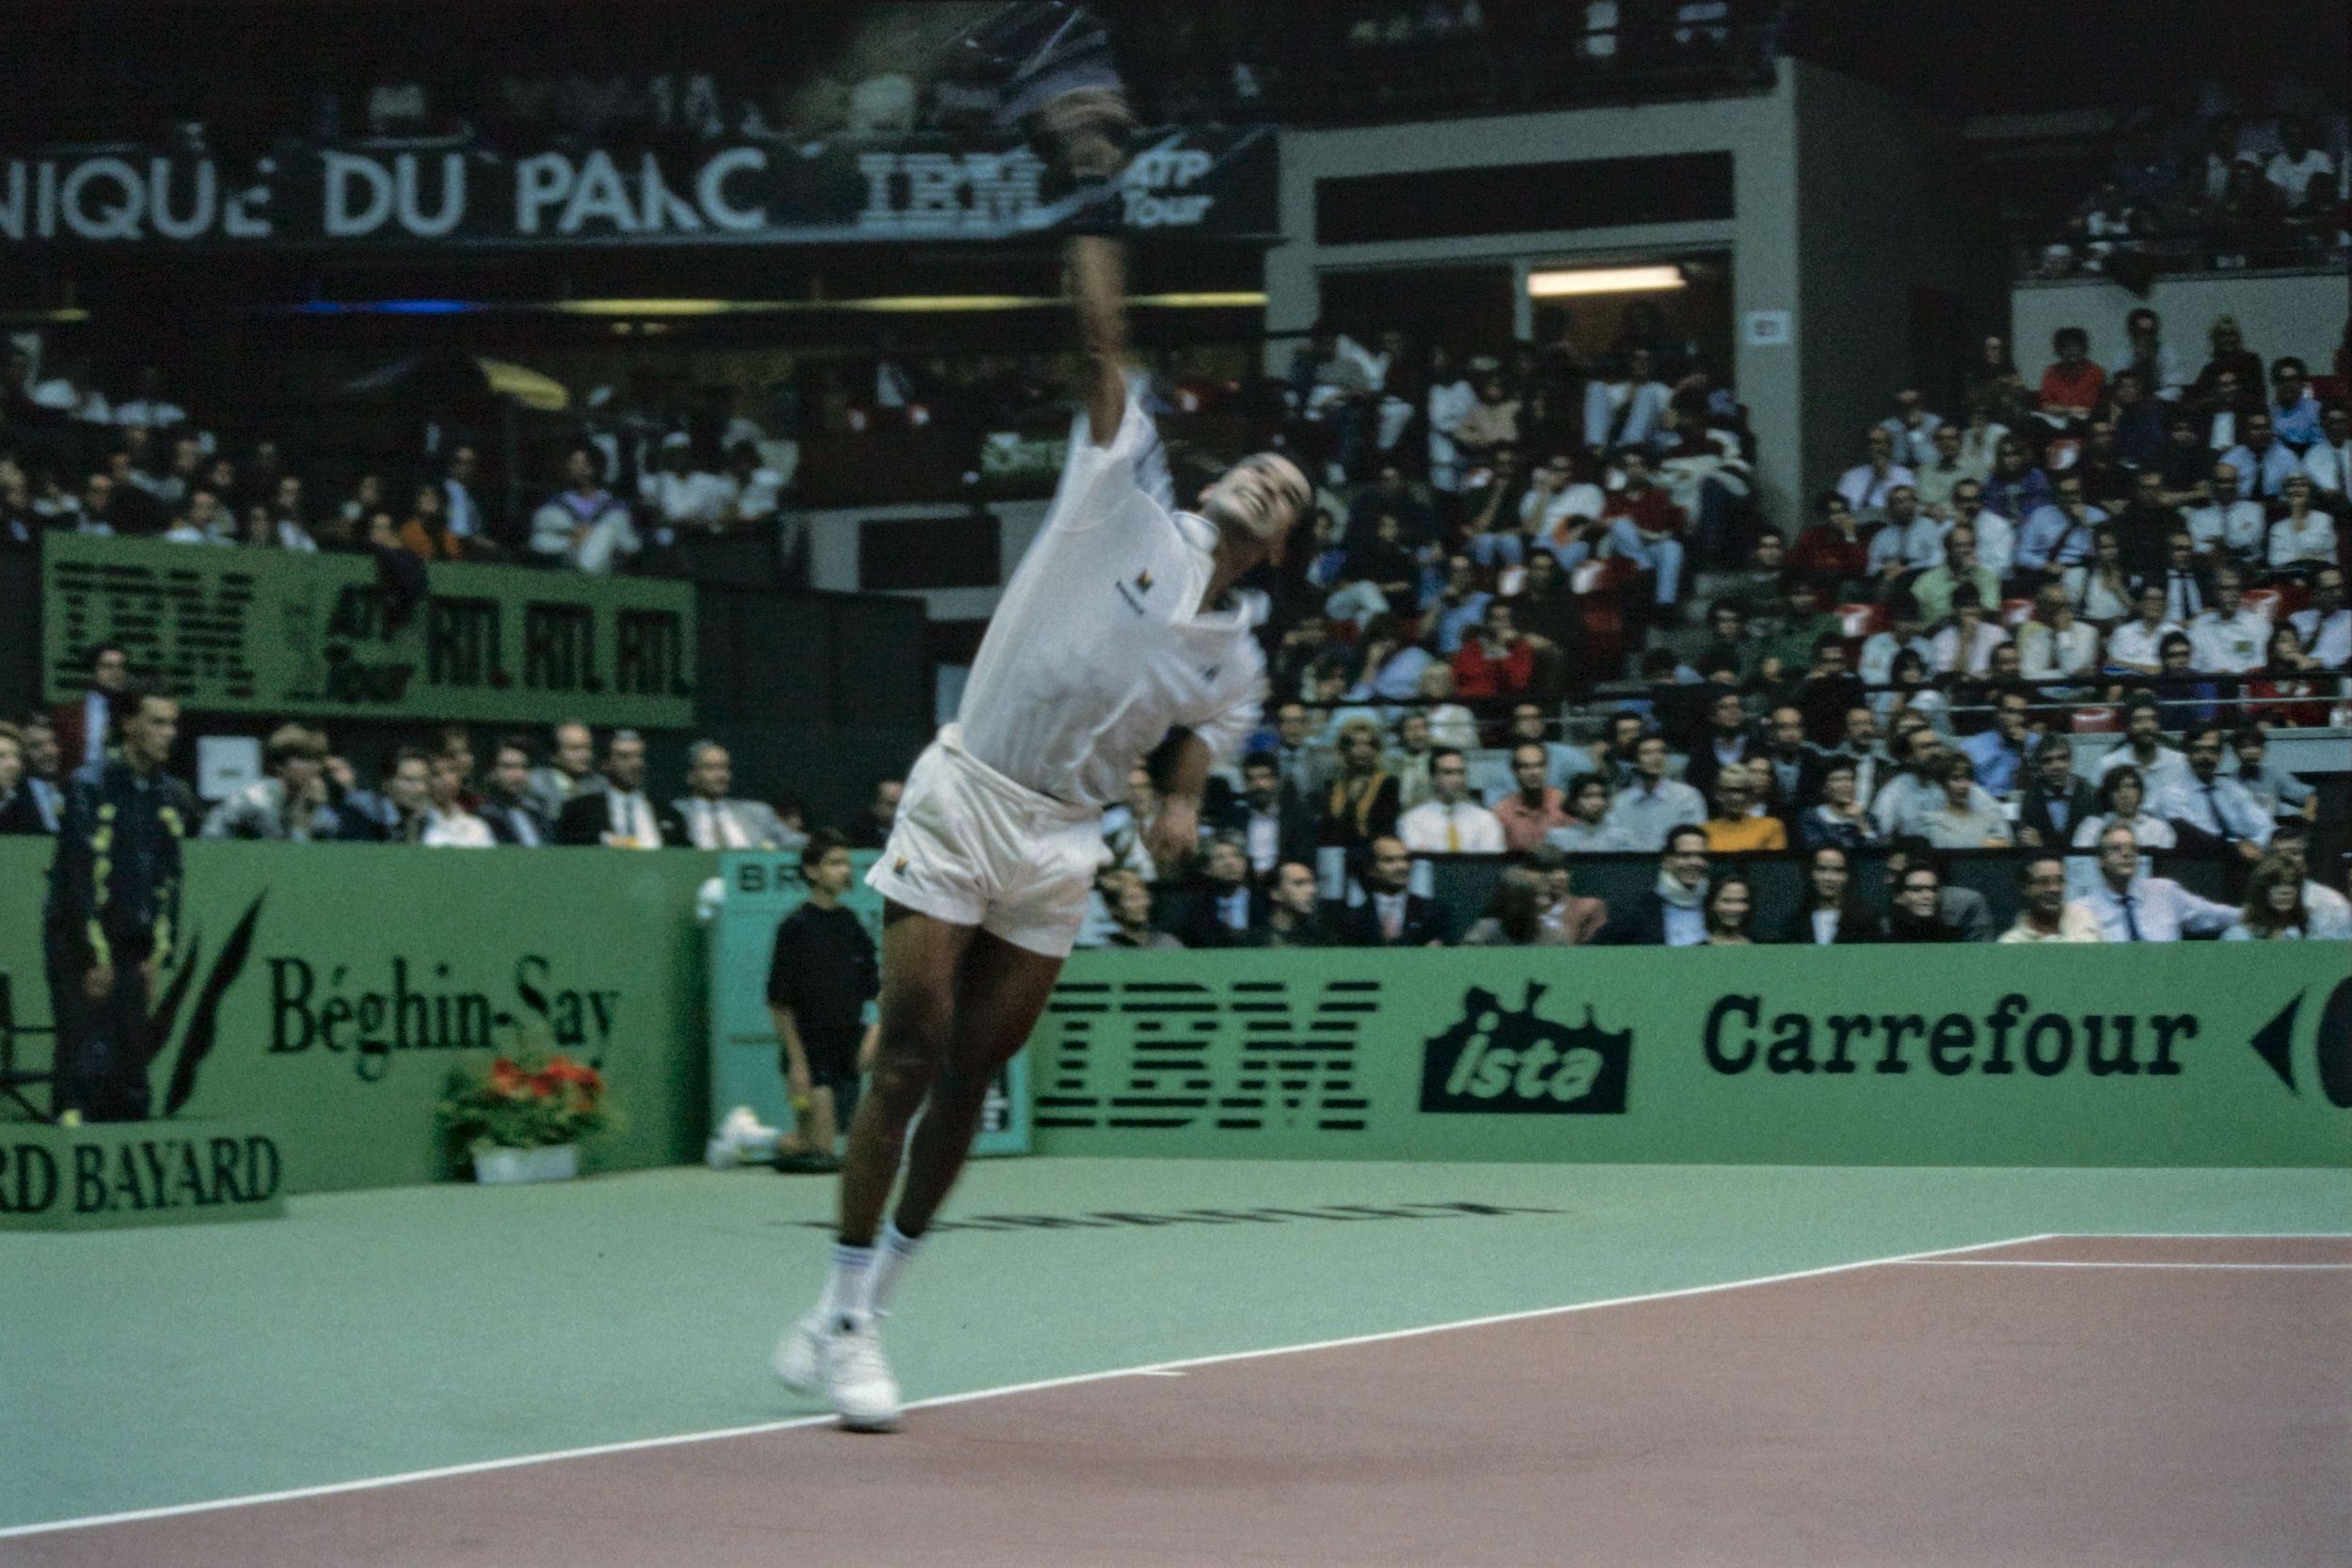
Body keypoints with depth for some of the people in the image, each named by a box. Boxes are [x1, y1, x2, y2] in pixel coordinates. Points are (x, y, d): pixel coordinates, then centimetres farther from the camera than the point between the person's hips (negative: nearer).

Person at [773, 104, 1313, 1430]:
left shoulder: (1236, 665, 11)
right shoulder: (1133, 507, 1)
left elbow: (1187, 774, 14)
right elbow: (1106, 342, -4)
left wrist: (1179, 819, -10)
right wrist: (1099, 193, -10)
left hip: (1060, 849, 4)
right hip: (963, 802, -4)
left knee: (970, 1084, 5)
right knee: (909, 1061, -8)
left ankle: (861, 1322, 17)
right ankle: (837, 1316, 0)